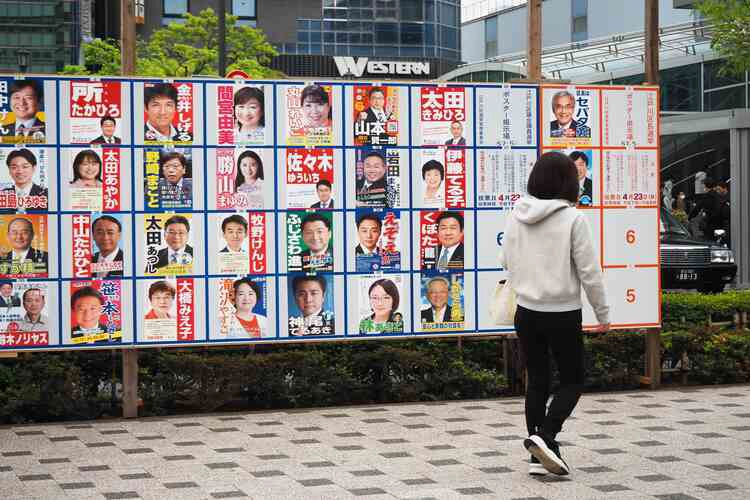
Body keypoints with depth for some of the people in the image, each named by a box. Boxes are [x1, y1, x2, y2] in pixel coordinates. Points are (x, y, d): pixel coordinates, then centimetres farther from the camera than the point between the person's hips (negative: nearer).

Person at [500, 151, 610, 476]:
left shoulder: (516, 217, -2)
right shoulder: (572, 218, -15)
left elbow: (506, 261, 8)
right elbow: (589, 271, -12)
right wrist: (603, 314, -1)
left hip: (526, 312, 5)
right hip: (563, 315, -4)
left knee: (537, 381, 14)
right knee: (572, 381, 11)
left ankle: (540, 455, 16)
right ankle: (544, 436, -10)